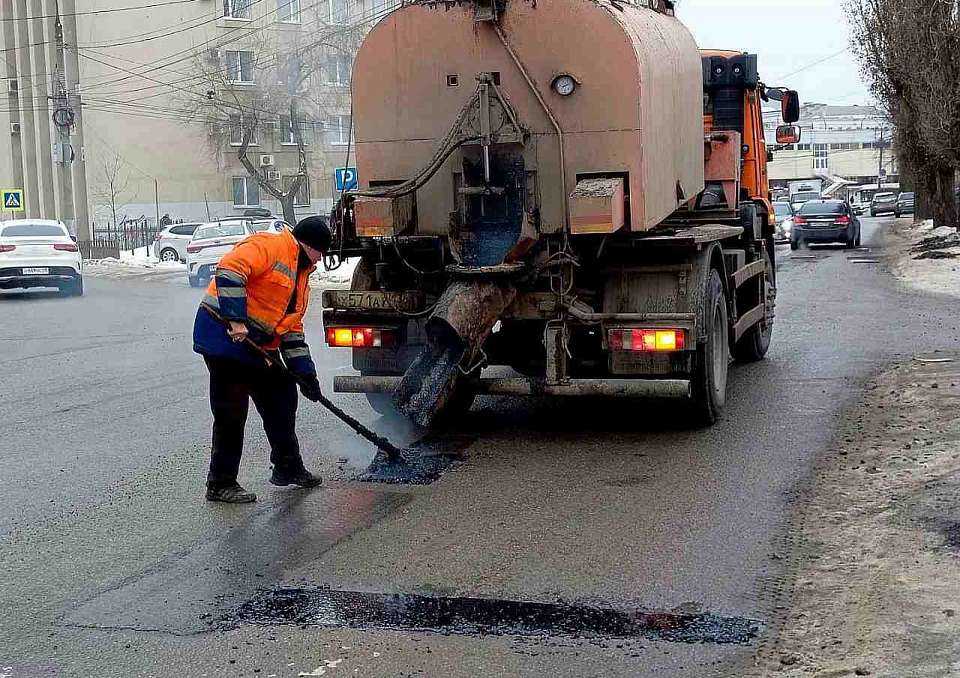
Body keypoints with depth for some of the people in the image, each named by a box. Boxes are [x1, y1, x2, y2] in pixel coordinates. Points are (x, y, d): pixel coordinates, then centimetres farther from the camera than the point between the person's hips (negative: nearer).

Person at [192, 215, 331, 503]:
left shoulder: (301, 277, 20)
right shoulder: (268, 245, -10)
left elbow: (292, 329, 20)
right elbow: (229, 270, -25)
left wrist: (305, 372, 12)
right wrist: (236, 320, -28)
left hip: (259, 347, 10)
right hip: (225, 337, -10)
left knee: (282, 398, 15)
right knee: (231, 413, -6)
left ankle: (288, 468, 30)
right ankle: (220, 484, 3)